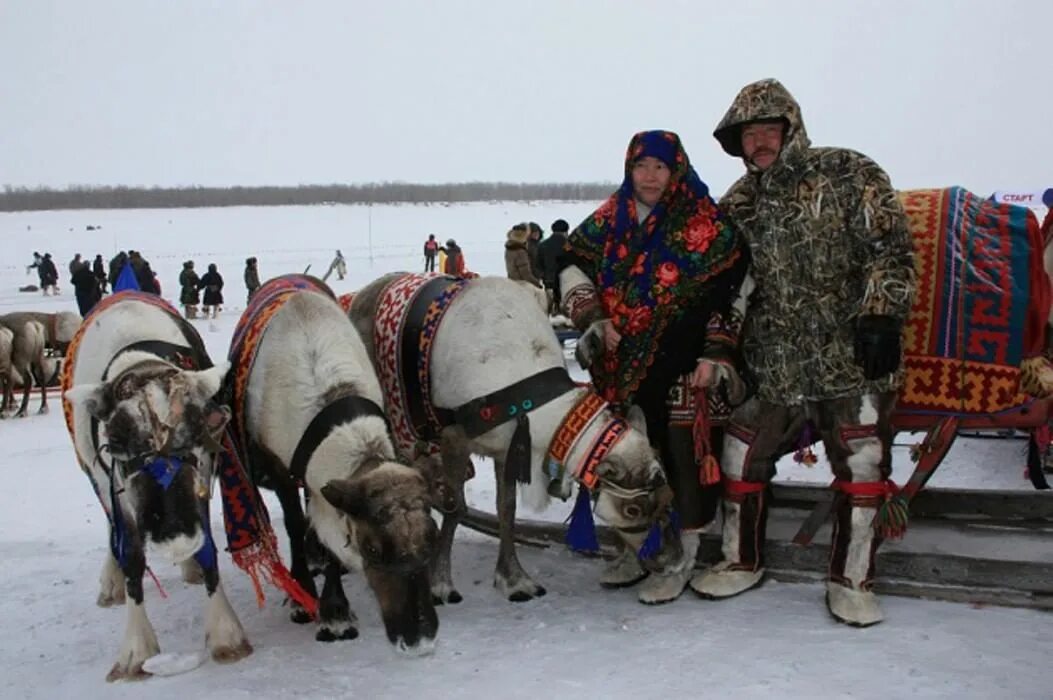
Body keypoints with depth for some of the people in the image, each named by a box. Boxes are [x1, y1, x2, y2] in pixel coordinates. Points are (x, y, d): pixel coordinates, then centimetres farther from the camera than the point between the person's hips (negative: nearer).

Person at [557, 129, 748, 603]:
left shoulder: (703, 224, -6)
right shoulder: (610, 219, 8)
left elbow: (728, 292, -4)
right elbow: (573, 265, 12)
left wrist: (715, 359, -8)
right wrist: (592, 319, -1)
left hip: (678, 369, -5)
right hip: (619, 365, 5)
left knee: (679, 453, -5)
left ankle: (682, 558, 9)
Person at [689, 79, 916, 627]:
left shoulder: (848, 175, -2)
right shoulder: (738, 204, 11)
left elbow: (890, 250, -7)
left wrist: (880, 314, -17)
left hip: (852, 353, -3)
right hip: (773, 361, 4)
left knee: (862, 463, -2)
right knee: (742, 454, 7)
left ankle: (850, 579, 15)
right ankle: (742, 562, 26)